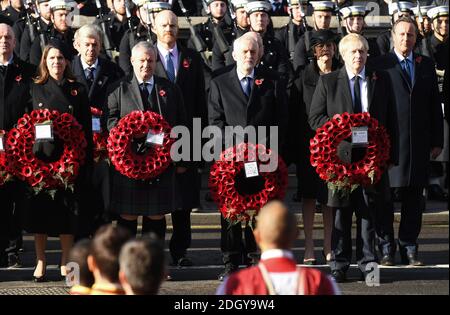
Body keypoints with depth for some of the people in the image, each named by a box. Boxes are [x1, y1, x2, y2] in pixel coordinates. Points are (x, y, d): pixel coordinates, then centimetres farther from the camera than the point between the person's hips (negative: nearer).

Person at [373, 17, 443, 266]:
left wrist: (437, 141, 8)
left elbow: (435, 105, 12)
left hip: (418, 142, 3)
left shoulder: (426, 65, 11)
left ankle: (409, 248, 13)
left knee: (414, 198, 7)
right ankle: (386, 248, 11)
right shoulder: (381, 65, -1)